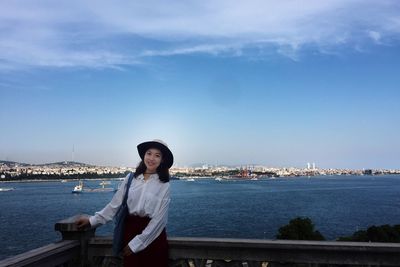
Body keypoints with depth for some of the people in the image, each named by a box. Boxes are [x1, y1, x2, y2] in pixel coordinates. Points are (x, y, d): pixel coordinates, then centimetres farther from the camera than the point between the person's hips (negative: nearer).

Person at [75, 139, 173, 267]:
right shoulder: (130, 178, 0)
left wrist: (136, 243, -11)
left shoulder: (164, 185, -8)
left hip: (152, 234, -2)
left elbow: (159, 218, -10)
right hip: (130, 229, 2)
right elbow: (115, 203, 4)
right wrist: (93, 220, -1)